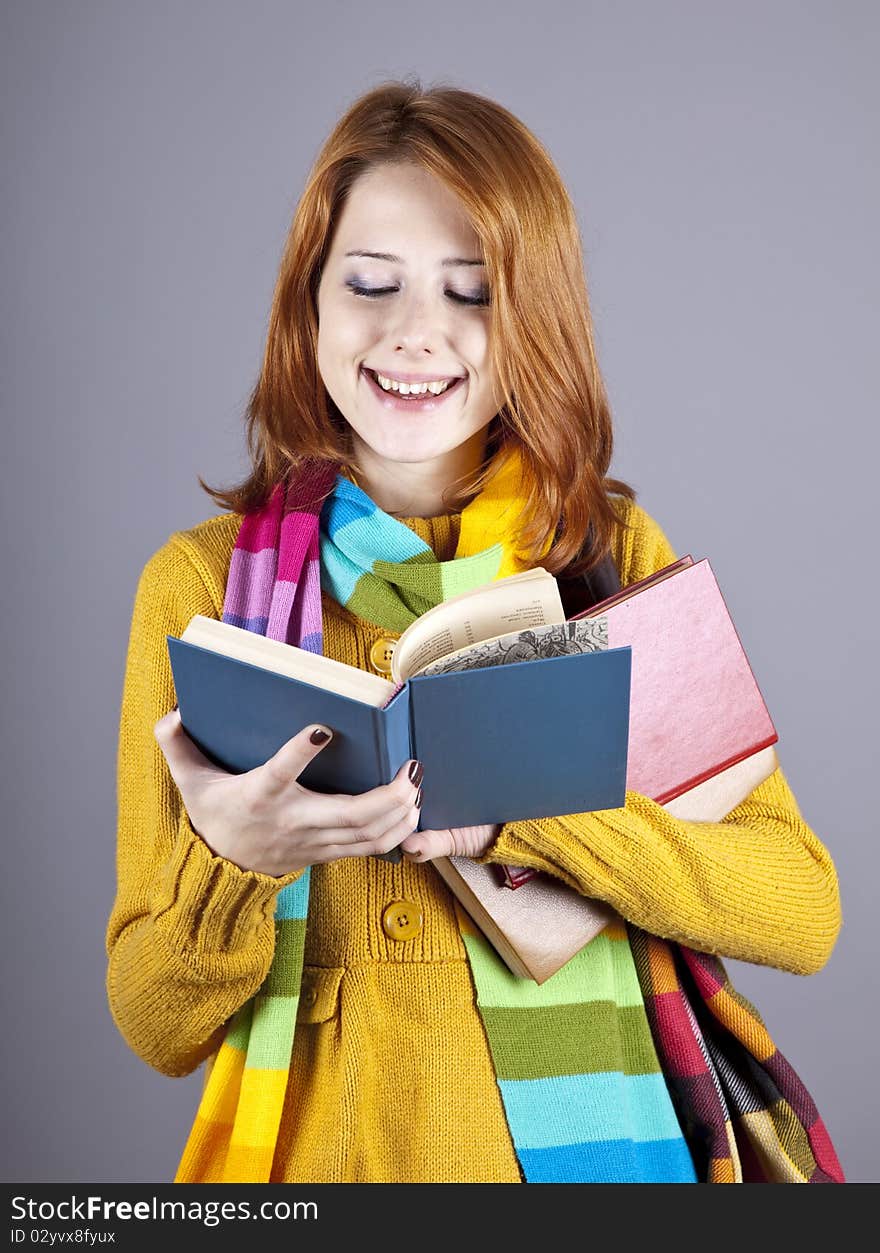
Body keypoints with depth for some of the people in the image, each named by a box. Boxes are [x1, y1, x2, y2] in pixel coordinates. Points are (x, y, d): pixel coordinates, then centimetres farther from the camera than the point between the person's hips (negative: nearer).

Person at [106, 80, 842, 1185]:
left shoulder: (619, 552, 0)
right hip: (323, 1147, 0)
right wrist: (231, 855, -22)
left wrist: (521, 803, -19)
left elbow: (806, 914, -6)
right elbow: (157, 1027, -3)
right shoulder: (201, 578, -3)